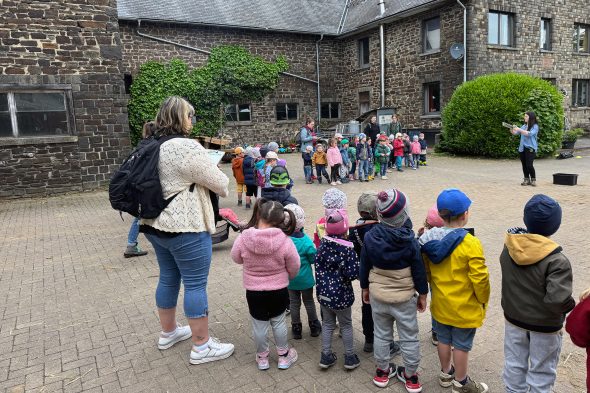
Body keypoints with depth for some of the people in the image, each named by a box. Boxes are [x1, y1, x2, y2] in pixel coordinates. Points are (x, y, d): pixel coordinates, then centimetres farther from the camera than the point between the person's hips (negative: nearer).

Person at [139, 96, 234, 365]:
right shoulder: (188, 148, -19)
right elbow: (220, 183, -12)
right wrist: (222, 183, 9)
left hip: (156, 225, 9)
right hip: (185, 228, -9)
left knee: (168, 278, 20)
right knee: (196, 285, 1)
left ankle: (168, 333, 37)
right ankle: (201, 347, 12)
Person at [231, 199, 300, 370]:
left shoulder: (243, 238, -19)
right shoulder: (285, 241, -20)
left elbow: (236, 258, 1)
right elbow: (294, 268, -7)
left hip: (254, 292, 0)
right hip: (279, 290, 0)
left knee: (259, 325, 17)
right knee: (278, 322, 19)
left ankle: (262, 358, 35)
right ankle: (284, 356, 35)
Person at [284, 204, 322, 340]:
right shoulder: (306, 242, -26)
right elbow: (314, 259, -14)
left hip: (290, 279, 2)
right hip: (305, 279, -2)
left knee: (294, 303, 19)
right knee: (309, 302, 19)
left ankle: (296, 329, 31)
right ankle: (314, 327, 35)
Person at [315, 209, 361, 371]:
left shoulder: (323, 244, -6)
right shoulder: (347, 248, -21)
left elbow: (317, 265, 1)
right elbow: (352, 273, -21)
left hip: (323, 292, 4)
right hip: (341, 294, -4)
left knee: (328, 324, 19)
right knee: (346, 325, 15)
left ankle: (326, 356, 26)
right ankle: (350, 357, 27)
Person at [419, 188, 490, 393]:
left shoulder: (429, 239, -9)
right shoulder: (470, 243, -26)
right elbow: (479, 278, -21)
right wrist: (483, 300, -3)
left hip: (440, 303, 5)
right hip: (464, 307, -5)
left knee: (444, 339, 22)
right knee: (461, 345, 13)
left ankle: (446, 374, 41)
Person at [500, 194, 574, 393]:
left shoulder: (509, 248, -12)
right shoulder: (557, 261, -27)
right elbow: (558, 300, -30)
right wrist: (572, 305, -10)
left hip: (513, 318, 4)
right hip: (544, 326, -4)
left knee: (514, 364, 22)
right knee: (541, 371, 17)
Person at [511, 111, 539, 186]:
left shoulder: (535, 126, -4)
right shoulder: (524, 126, 15)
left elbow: (530, 133, -21)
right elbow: (515, 133, 11)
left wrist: (519, 130, -25)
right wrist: (512, 129, -8)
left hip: (530, 148, -6)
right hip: (522, 148, 6)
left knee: (529, 165, -12)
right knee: (524, 165, 6)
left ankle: (533, 179, 3)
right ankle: (526, 180, 14)